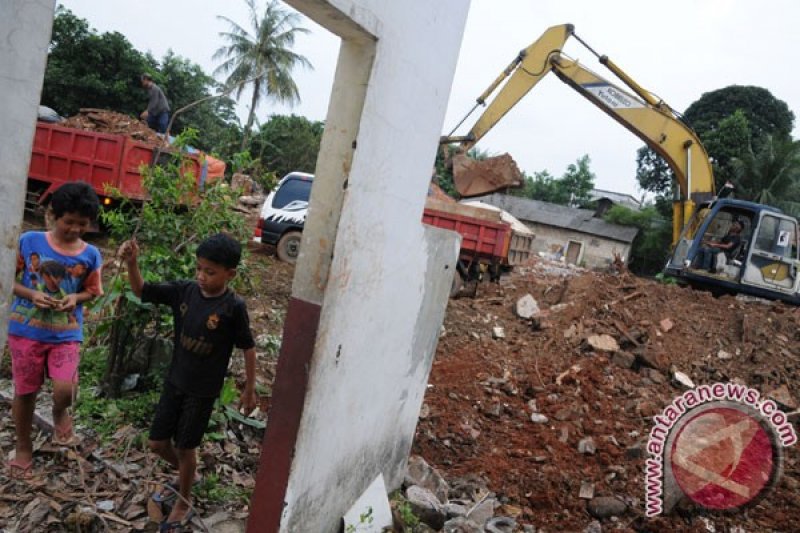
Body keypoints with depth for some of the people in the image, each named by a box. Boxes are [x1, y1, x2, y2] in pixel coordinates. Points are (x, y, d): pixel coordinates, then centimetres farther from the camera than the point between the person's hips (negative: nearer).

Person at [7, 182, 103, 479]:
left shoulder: (90, 255, -4)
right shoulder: (29, 241, -7)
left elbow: (92, 291, 8)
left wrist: (75, 298, -12)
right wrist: (32, 295, -16)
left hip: (66, 335, 0)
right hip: (26, 330, 0)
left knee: (64, 391, -16)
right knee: (25, 392, 11)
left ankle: (59, 414, 22)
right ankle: (23, 449, 34)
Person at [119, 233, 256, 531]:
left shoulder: (233, 307, -20)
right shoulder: (184, 291, -7)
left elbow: (248, 348, -11)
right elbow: (141, 291, -3)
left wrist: (249, 389, -5)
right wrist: (131, 263, -23)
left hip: (203, 390, -5)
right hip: (174, 382, 5)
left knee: (185, 448, 10)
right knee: (157, 443, 15)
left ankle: (184, 504, 36)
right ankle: (184, 475, 47)